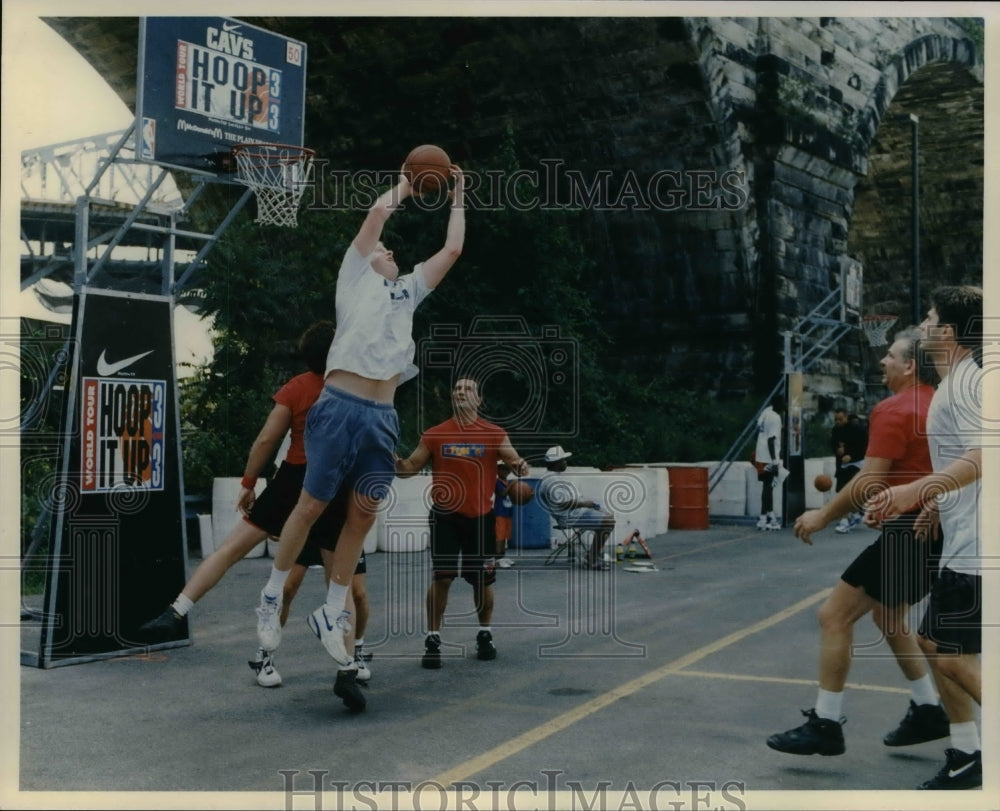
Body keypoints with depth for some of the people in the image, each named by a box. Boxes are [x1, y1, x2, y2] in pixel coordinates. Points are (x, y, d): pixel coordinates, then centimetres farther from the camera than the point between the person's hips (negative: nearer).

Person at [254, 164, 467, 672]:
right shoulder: (355, 277, 12)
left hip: (383, 416, 5)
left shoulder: (408, 291, 26)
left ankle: (332, 614, 13)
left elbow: (452, 251, 26)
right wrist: (403, 187, 19)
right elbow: (377, 212, 4)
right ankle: (272, 597, 14)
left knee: (363, 514, 3)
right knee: (312, 505, -1)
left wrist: (457, 200, 30)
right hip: (341, 406, -5)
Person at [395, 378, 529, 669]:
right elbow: (410, 468, 4)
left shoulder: (495, 435, 0)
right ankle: (433, 640, 5)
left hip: (481, 517, 1)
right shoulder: (434, 435, 2)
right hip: (446, 516, 0)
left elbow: (516, 462, -5)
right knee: (441, 578, -7)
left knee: (483, 580, 9)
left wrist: (520, 467, -29)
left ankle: (485, 634, 31)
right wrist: (394, 462, -18)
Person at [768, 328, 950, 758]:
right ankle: (928, 711, 28)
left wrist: (822, 515, -10)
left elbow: (870, 484, -20)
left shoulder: (894, 410, -15)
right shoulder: (938, 405, 11)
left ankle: (825, 725, 0)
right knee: (888, 616, 25)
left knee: (834, 615, -4)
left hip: (909, 532, -10)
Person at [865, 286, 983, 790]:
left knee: (954, 657, -7)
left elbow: (982, 456, -30)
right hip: (963, 545, 10)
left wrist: (914, 492, -37)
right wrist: (938, 505, 24)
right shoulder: (955, 384, 16)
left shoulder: (965, 382, -15)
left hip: (974, 550, -10)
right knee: (934, 644, 14)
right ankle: (966, 757, 22)